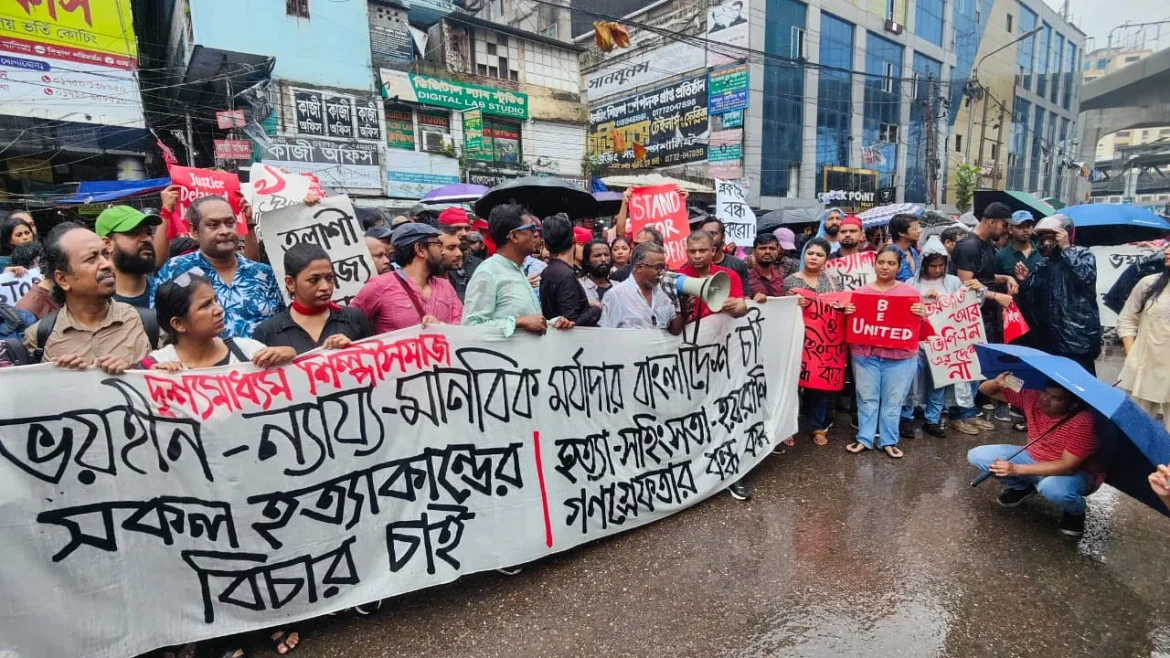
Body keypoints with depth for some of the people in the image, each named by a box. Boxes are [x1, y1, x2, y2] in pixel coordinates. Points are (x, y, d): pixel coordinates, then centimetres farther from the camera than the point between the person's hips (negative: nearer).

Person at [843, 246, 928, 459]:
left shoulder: (911, 292, 4)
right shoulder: (861, 292, 6)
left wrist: (922, 315, -14)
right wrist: (847, 313, -12)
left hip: (900, 356, 0)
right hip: (865, 354, 1)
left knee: (893, 400, 8)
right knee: (867, 398, 7)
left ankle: (889, 441, 20)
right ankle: (864, 439, 18)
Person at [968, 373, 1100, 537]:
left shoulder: (1083, 423, -30)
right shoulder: (1033, 398, -15)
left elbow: (1068, 466, -32)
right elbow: (985, 390, -8)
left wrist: (1017, 469, -37)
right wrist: (997, 382, -33)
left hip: (1077, 473, -5)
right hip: (1034, 459, 5)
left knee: (1052, 488, -42)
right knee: (976, 456, -11)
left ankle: (1076, 512, -3)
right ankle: (1023, 486, 14)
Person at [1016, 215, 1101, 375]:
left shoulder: (1083, 255, 2)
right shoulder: (1041, 267, 16)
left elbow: (1086, 276, -21)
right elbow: (1032, 304, 17)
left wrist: (1066, 248, -12)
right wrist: (1026, 281, 0)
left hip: (1077, 338, -5)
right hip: (1048, 340, 5)